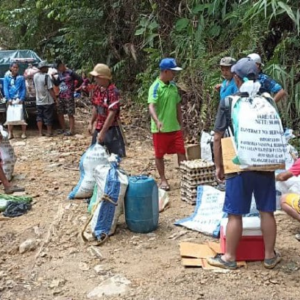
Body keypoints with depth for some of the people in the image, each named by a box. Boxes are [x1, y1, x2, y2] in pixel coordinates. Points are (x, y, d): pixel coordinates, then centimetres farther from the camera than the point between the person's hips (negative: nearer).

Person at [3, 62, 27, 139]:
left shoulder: (21, 78, 5)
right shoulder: (7, 77, 6)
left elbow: (24, 89, 3)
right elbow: (5, 89, 1)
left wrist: (22, 99, -11)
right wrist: (8, 99, -11)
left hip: (19, 100, -1)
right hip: (10, 100, 1)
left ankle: (23, 133, 6)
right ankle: (10, 134, 8)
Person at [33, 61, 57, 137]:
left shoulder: (35, 76, 1)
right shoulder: (46, 76, -17)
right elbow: (50, 89, -20)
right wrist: (55, 99, -15)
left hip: (39, 101, 5)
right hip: (47, 101, -5)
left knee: (39, 116, 13)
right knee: (48, 117, 6)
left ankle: (40, 133, 14)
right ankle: (49, 132, 14)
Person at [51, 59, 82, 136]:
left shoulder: (70, 73, -11)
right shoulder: (60, 74, 11)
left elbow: (80, 80, -14)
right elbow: (56, 84, 17)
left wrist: (74, 88, -5)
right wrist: (53, 77, 1)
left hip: (69, 97, -8)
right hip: (60, 97, 8)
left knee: (70, 114, -3)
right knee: (59, 113, 11)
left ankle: (71, 130, 1)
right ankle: (63, 129, 23)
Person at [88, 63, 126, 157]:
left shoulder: (113, 92, -22)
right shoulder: (97, 89, 2)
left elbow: (112, 114, -25)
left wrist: (102, 132, -24)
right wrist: (91, 123, 14)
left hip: (111, 129, -7)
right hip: (98, 127, 7)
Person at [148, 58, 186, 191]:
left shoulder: (173, 86, 8)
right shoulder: (155, 87, -13)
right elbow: (151, 106, -25)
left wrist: (180, 124, 16)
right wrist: (157, 121, -42)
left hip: (175, 127, 6)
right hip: (160, 129, -6)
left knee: (181, 152, 6)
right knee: (160, 155, 7)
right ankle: (163, 180, 21)